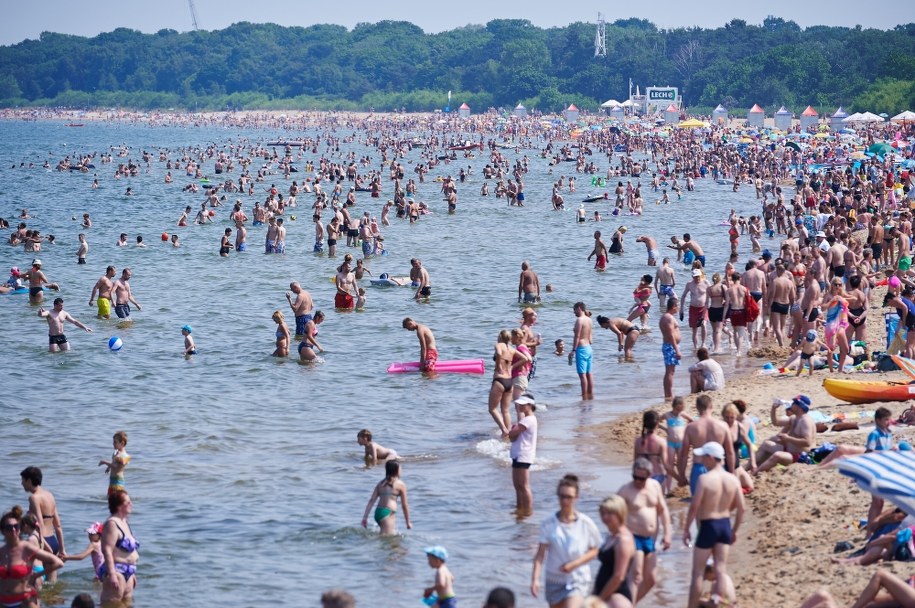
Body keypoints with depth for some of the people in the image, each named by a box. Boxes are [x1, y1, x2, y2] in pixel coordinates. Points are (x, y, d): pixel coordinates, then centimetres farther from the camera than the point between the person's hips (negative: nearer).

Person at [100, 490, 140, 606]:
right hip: (116, 571, -10)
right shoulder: (112, 524, -15)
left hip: (127, 572, 10)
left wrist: (132, 572, 26)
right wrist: (112, 574, -29)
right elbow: (107, 550, -23)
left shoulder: (124, 522, 15)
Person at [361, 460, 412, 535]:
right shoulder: (401, 485, 1)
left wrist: (365, 517, 9)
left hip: (378, 512, 7)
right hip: (388, 513, -7)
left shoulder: (381, 483, 17)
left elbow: (371, 501, 10)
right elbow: (404, 506, 3)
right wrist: (408, 522, 11)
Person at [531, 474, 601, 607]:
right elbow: (540, 554, -10)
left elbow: (594, 551, 0)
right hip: (554, 580, 2)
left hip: (578, 581, -2)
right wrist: (535, 578, -21)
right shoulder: (548, 524, -8)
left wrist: (574, 564, -16)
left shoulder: (586, 524, -9)